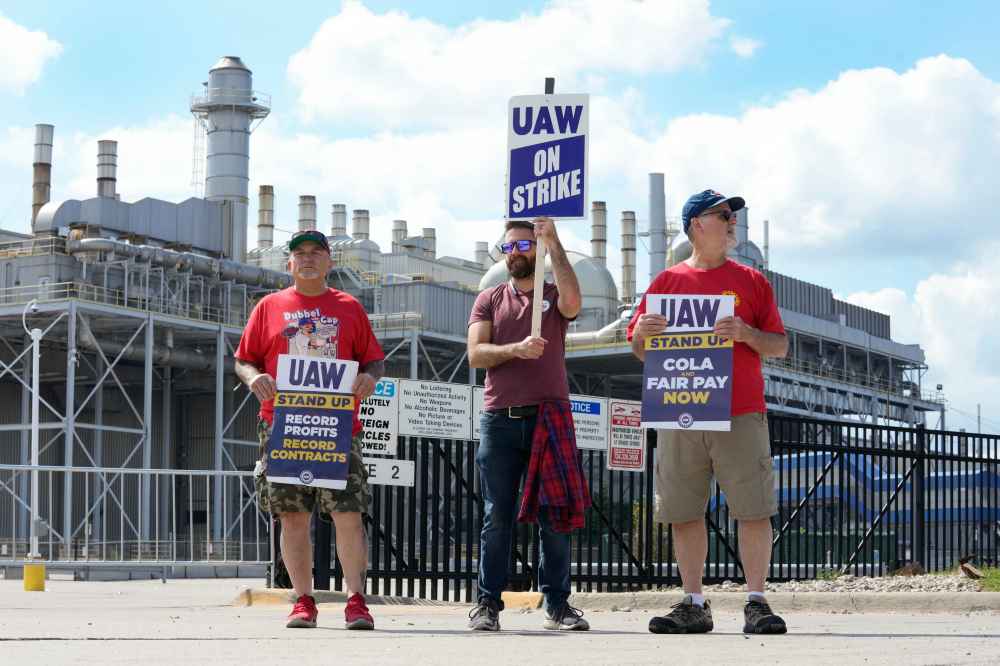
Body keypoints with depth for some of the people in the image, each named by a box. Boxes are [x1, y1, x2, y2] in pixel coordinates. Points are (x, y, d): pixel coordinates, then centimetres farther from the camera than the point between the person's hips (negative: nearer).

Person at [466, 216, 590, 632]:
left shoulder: (554, 297, 10)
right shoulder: (489, 300, 13)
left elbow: (573, 302, -17)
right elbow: (475, 354, 0)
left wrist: (554, 242, -18)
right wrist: (515, 349, -18)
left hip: (550, 417, -1)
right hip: (499, 420, 1)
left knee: (554, 516, 0)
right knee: (496, 517, 1)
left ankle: (557, 604, 5)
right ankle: (488, 603, 5)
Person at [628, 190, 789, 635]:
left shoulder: (750, 281, 10)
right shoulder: (667, 281, 12)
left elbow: (780, 347, 7)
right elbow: (639, 351, 13)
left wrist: (746, 333, -12)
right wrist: (643, 331, -9)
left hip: (740, 414, -1)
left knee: (754, 510, -5)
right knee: (685, 513, 2)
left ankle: (756, 603, 0)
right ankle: (694, 605, 9)